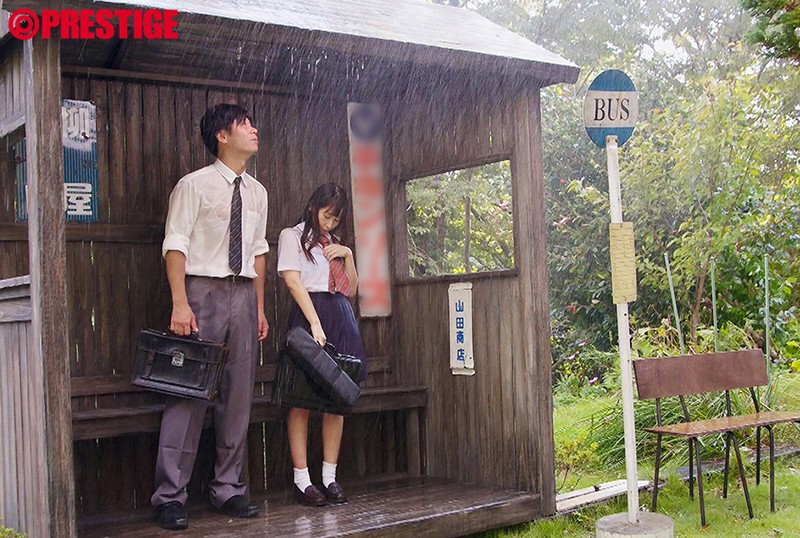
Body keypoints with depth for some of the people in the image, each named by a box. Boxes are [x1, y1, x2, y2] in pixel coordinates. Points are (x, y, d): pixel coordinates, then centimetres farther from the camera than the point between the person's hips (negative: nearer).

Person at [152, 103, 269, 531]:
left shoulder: (256, 192, 15)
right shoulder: (194, 185, -4)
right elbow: (175, 245, -9)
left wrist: (259, 307, 14)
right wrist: (180, 304, -17)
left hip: (243, 294, 6)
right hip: (203, 289, -6)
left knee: (238, 396, 7)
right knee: (189, 392, -7)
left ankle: (228, 490, 17)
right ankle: (170, 496, 0)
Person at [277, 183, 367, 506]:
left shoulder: (334, 244, 24)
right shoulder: (292, 236, 6)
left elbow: (351, 289, 20)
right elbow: (293, 281, -8)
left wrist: (348, 256, 5)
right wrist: (315, 323, -18)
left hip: (341, 319, 6)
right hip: (308, 314, -6)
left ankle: (330, 477, 7)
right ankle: (301, 480, -4)